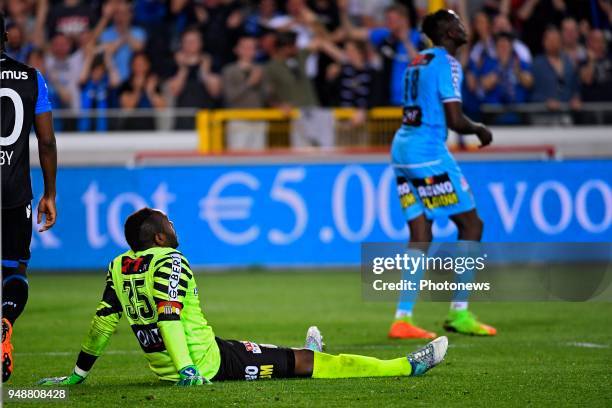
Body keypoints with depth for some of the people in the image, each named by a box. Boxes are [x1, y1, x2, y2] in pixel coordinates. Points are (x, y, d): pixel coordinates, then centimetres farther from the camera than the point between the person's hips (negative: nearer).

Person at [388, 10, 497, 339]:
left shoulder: (419, 61, 17)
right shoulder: (447, 63, -10)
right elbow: (455, 121, -15)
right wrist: (479, 130, 4)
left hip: (401, 148, 9)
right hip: (428, 152, -9)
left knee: (420, 235, 6)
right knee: (471, 224, 1)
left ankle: (402, 318, -2)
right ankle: (458, 312, 1)